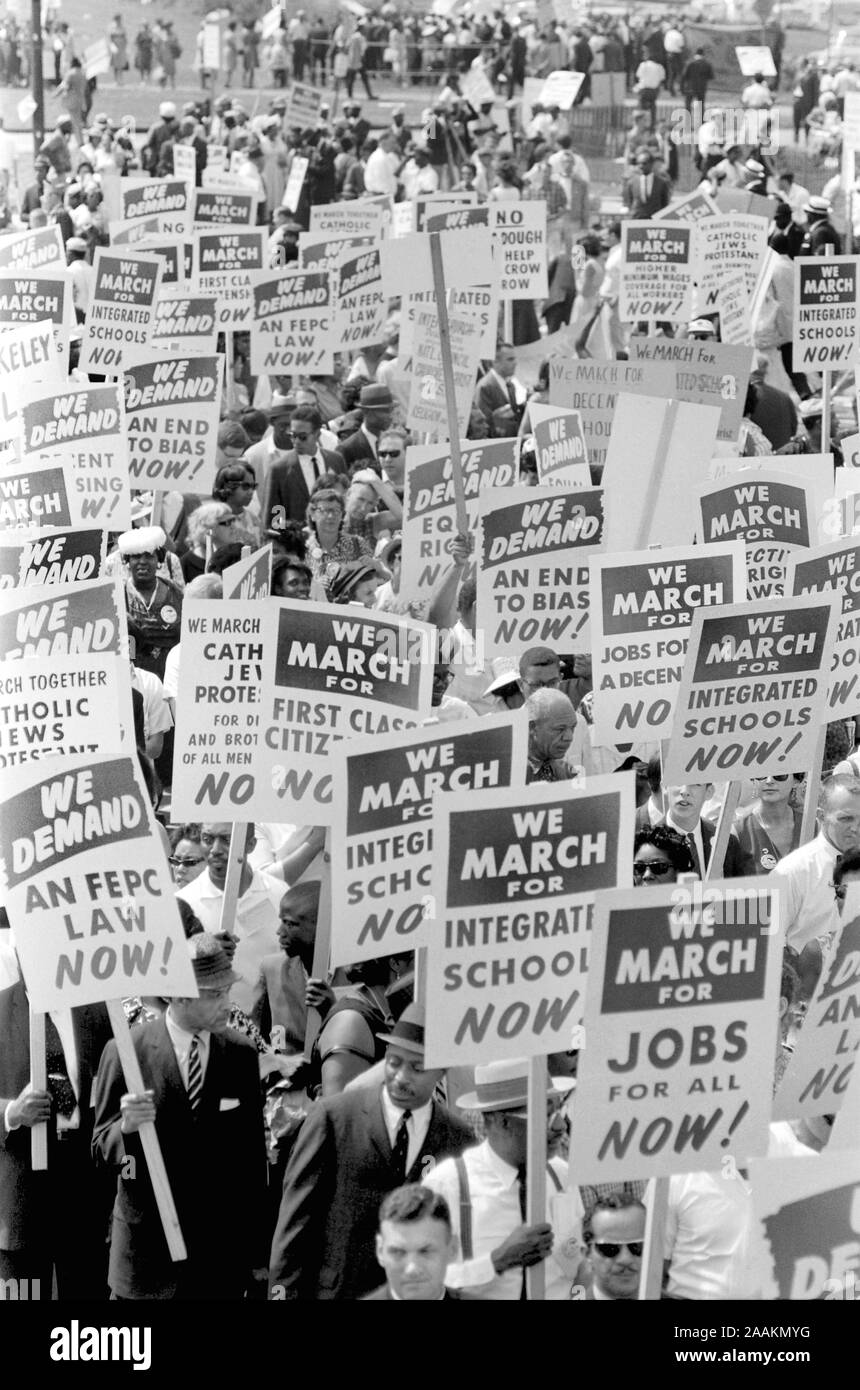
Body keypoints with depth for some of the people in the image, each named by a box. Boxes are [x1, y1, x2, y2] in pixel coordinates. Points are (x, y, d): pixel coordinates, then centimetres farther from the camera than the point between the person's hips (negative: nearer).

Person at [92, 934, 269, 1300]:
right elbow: (102, 1152, -1)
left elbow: (253, 1158, 8)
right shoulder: (125, 1052, -5)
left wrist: (258, 1251, 9)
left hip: (223, 1252, 2)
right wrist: (126, 1127, -24)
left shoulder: (241, 1054, 3)